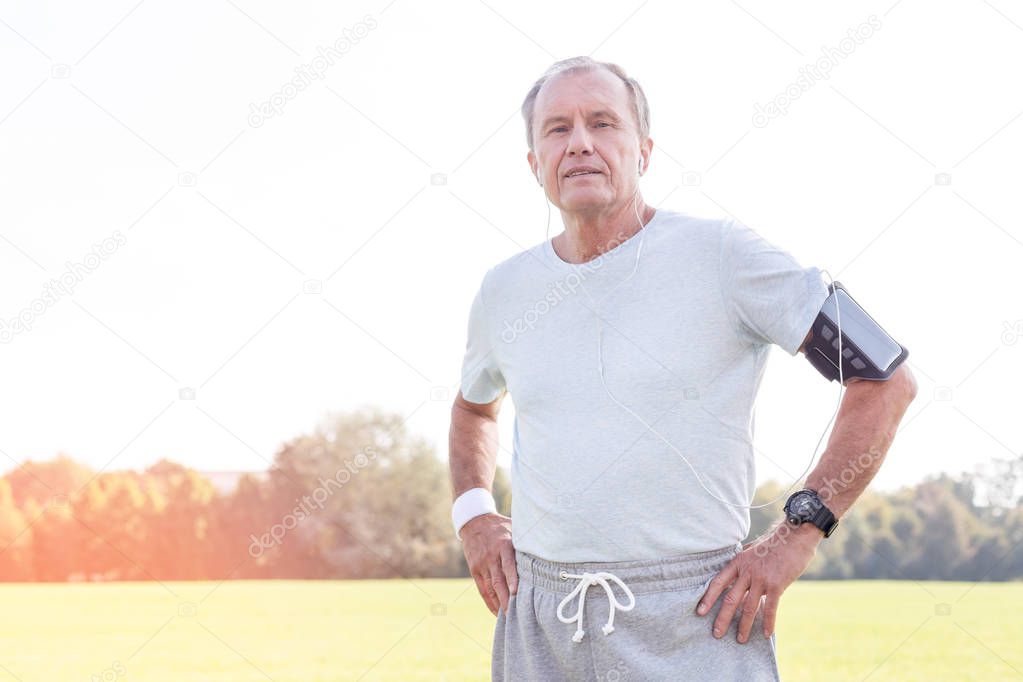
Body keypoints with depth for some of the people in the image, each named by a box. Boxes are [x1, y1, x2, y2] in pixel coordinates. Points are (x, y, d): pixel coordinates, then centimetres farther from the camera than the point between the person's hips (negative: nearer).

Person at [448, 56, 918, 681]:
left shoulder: (720, 254, -7)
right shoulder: (505, 289, 7)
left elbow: (888, 379, -8)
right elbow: (474, 407, 29)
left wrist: (798, 534, -11)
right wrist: (473, 516, 12)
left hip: (694, 624, -4)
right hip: (542, 623, 4)